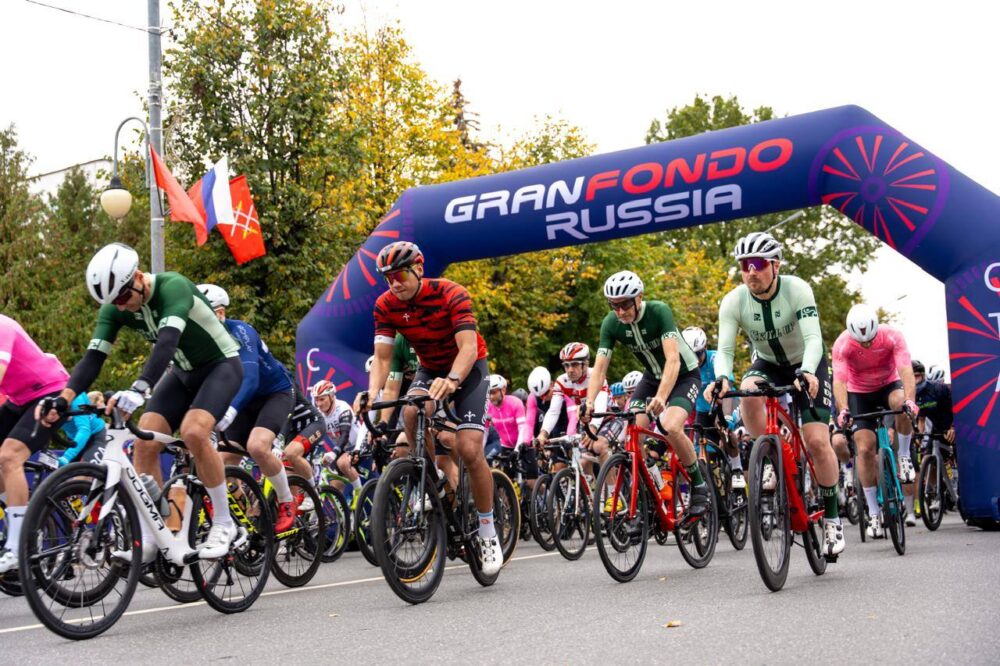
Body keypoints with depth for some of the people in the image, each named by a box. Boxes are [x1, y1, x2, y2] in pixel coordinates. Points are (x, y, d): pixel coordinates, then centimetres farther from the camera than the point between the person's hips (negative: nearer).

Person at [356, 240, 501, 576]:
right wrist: (372, 392, -38)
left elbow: (469, 348, -37)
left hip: (468, 369, -3)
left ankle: (487, 532, 0)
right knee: (412, 412, -33)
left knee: (469, 450, -19)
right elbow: (382, 357, -18)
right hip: (430, 369, 3)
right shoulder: (386, 305, -15)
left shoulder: (451, 294, -27)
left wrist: (451, 381, -56)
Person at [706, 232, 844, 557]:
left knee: (817, 441, -15)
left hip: (806, 364, -2)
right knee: (748, 391, -35)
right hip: (768, 364, 2)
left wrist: (807, 373, -55)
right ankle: (770, 463, -14)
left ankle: (832, 518, 3)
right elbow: (724, 349, -25)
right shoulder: (733, 301, -20)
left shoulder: (797, 290, -26)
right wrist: (721, 378, -47)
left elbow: (813, 338, -35)